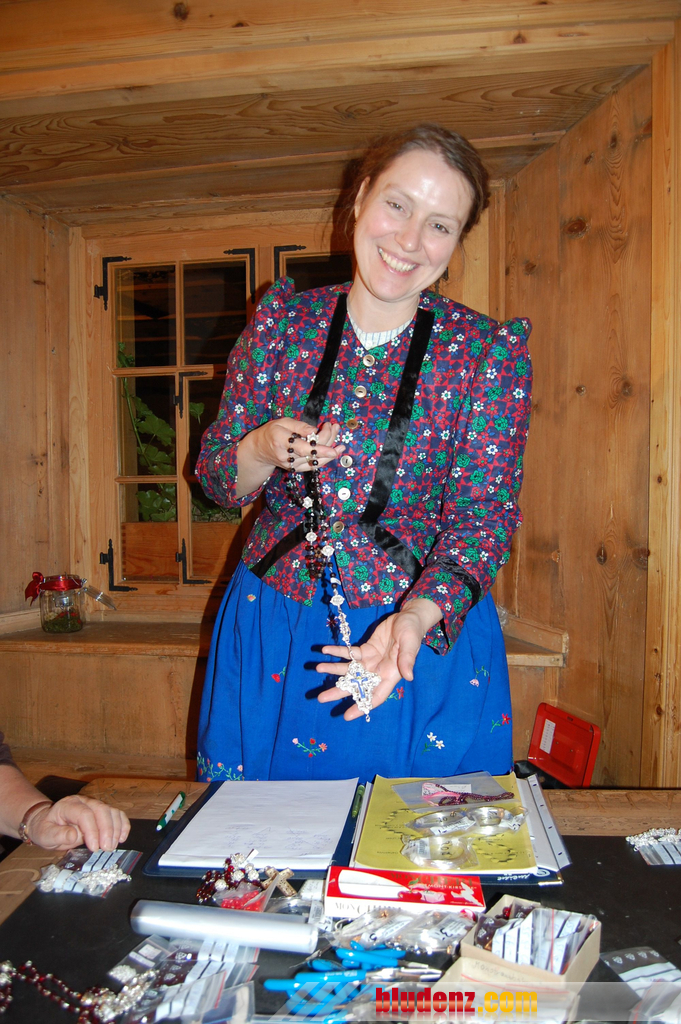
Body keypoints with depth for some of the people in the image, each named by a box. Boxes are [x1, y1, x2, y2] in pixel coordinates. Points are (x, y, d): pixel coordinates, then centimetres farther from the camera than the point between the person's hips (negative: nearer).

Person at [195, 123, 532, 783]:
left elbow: (483, 514, -11)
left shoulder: (490, 351, -7)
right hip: (269, 635, 2)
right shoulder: (283, 319, -2)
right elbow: (215, 477, 3)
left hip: (429, 635, -1)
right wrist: (264, 449, -20)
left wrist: (415, 619, -29)